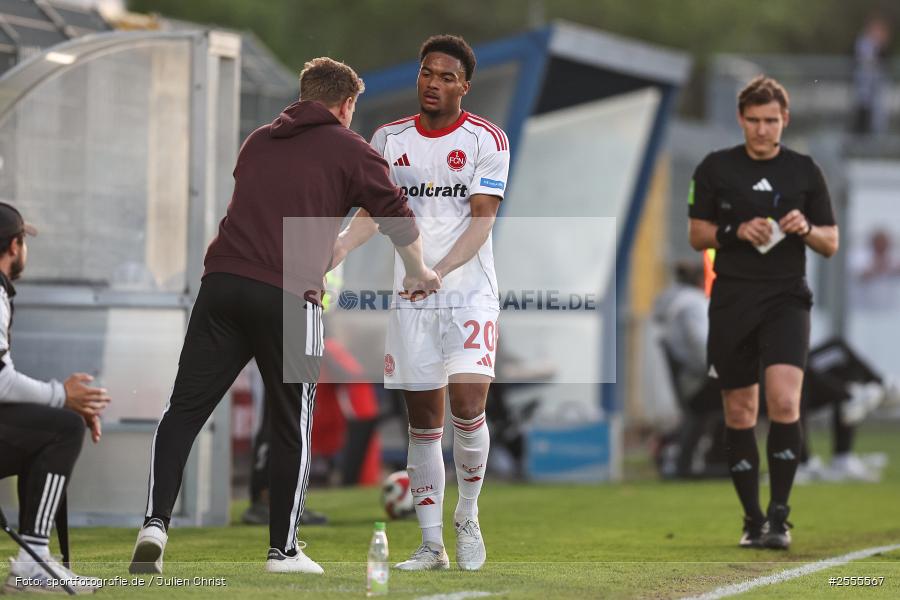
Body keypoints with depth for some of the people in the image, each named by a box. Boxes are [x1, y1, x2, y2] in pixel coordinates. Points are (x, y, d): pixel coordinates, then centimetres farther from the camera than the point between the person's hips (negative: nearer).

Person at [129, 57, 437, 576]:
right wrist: (419, 274, 32)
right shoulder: (350, 150, 9)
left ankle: (155, 523, -10)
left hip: (223, 281, 3)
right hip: (289, 296, -3)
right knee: (293, 427, 10)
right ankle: (284, 549, 14)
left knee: (184, 411, 5)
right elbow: (399, 220, 13)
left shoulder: (259, 142, 23)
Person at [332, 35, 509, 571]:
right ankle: (432, 544, 10)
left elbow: (481, 219, -10)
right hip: (411, 299, 3)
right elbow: (374, 209, 5)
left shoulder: (486, 140, -3)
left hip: (470, 291, -3)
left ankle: (468, 517, 7)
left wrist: (439, 269, -25)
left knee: (467, 406, -17)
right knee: (423, 419, 3)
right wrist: (339, 246, -16)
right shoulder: (389, 139, 9)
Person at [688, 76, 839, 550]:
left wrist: (806, 229, -11)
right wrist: (736, 231, -10)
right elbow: (697, 235, 8)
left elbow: (831, 243, 10)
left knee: (784, 402, -19)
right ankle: (752, 519, 15)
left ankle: (779, 515, -11)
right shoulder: (716, 168, 6)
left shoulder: (805, 171, 7)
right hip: (732, 301, 1)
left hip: (786, 300, -1)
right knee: (739, 412, 4)